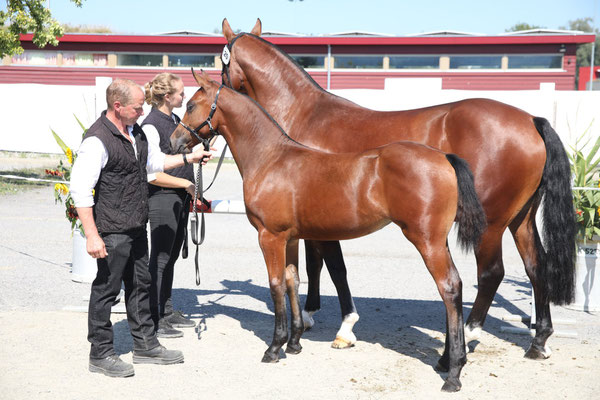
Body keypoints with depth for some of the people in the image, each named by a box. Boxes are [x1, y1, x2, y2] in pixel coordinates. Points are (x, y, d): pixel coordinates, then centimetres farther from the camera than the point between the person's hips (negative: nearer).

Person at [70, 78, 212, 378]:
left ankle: (145, 345, 30)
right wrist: (92, 236, -27)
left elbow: (154, 161, 28)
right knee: (107, 288, 1)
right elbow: (80, 189, -24)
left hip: (137, 228, 9)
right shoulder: (97, 140, -20)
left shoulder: (135, 131, 9)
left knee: (140, 284, 17)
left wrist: (188, 158, 22)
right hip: (112, 232, -9)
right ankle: (100, 355, 14)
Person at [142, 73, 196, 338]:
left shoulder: (175, 120, 12)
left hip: (180, 198, 9)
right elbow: (150, 174, -21)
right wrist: (186, 183, -17)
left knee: (171, 256, 16)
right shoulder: (151, 126, -16)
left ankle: (167, 311, 27)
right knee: (160, 259, -2)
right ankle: (153, 319, 7)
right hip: (162, 199, -9)